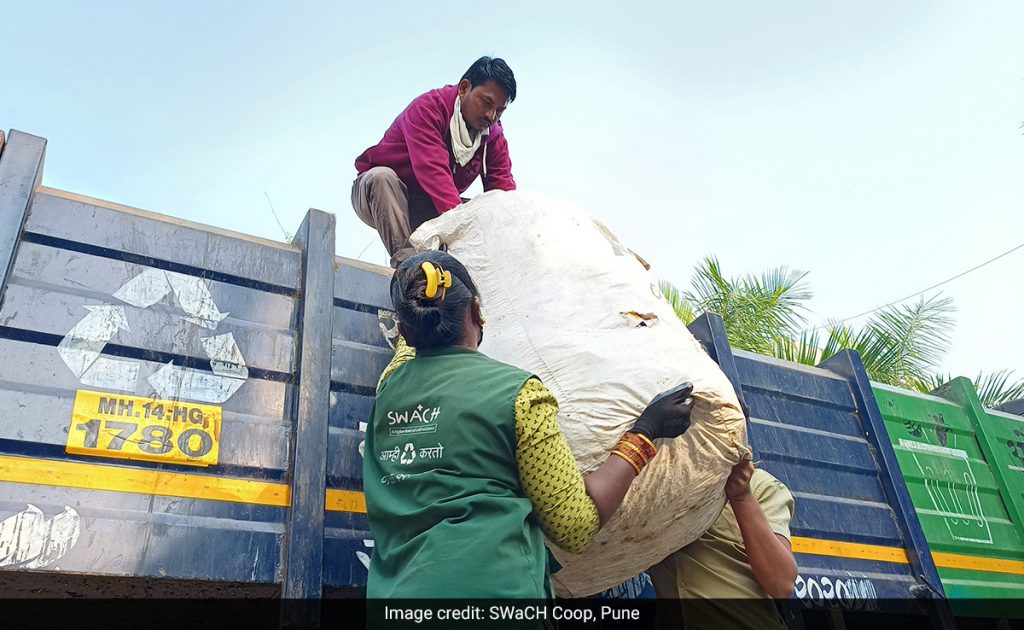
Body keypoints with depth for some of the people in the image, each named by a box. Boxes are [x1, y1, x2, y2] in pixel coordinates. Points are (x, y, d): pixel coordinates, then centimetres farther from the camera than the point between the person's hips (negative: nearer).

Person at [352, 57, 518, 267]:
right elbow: (433, 171, -37)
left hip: (426, 213, 5)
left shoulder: (494, 136, -2)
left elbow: (503, 188, -11)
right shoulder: (427, 109, -22)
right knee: (381, 176, -38)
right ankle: (404, 259, -43)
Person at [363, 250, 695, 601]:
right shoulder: (517, 391, -9)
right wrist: (645, 431, 1)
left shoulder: (390, 382, 7)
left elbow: (414, 339, 33)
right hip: (492, 587, -5)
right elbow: (574, 528, -6)